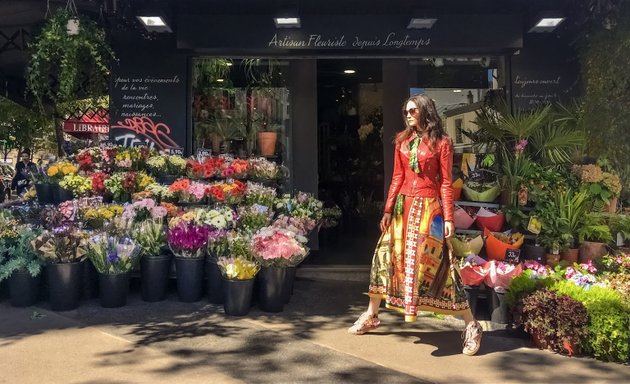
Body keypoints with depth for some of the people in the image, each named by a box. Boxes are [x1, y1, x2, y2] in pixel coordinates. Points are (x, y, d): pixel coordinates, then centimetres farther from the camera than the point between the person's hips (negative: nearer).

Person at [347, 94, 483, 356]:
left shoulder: (441, 143, -3)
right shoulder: (403, 141, 10)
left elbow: (446, 183, -6)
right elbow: (397, 178, 10)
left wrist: (448, 218, -11)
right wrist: (388, 210, 6)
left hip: (428, 208, -5)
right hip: (403, 206, 6)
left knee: (437, 264, -7)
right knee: (386, 256, 10)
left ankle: (471, 326, 7)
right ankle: (371, 316, 26)